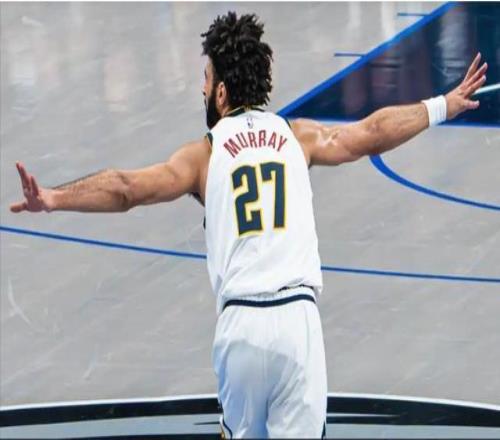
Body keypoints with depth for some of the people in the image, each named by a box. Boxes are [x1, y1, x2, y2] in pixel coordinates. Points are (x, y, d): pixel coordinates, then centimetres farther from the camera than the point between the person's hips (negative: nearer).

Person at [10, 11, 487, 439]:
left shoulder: (205, 154, 7)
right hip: (299, 317, 0)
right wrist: (443, 106, 31)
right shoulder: (297, 136, 12)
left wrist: (53, 199, -2)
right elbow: (371, 133, 19)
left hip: (241, 321, 0)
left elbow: (127, 188, -2)